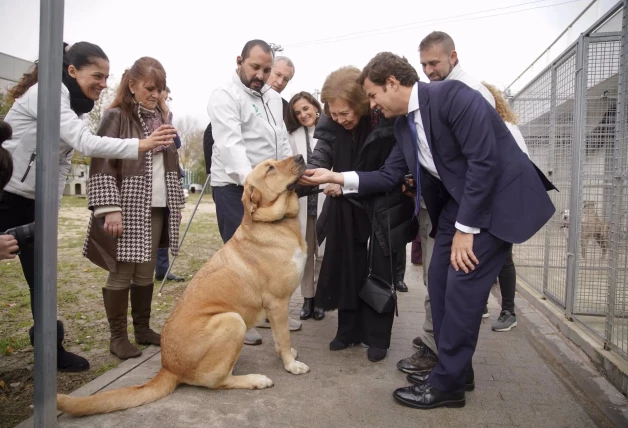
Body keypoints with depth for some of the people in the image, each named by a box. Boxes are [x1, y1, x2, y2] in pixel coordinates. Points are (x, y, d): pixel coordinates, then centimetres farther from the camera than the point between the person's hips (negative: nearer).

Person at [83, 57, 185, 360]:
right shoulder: (116, 116, -5)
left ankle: (143, 328, 23)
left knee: (146, 272, 11)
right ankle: (117, 336, 13)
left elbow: (171, 163, 18)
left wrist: (177, 203, 15)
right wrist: (110, 208, -20)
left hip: (157, 208, 6)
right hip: (127, 208, -6)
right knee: (122, 273, 1)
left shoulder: (161, 118, 15)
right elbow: (101, 164, -12)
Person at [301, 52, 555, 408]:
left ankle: (447, 384, 6)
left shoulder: (452, 95, -19)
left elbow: (484, 160, -24)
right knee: (441, 283, 7)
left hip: (499, 198, -8)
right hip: (457, 201, 9)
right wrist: (336, 177, -1)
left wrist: (466, 228, -21)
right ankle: (456, 371, 23)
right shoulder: (403, 124, 7)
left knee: (462, 287, -9)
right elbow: (388, 176, 9)